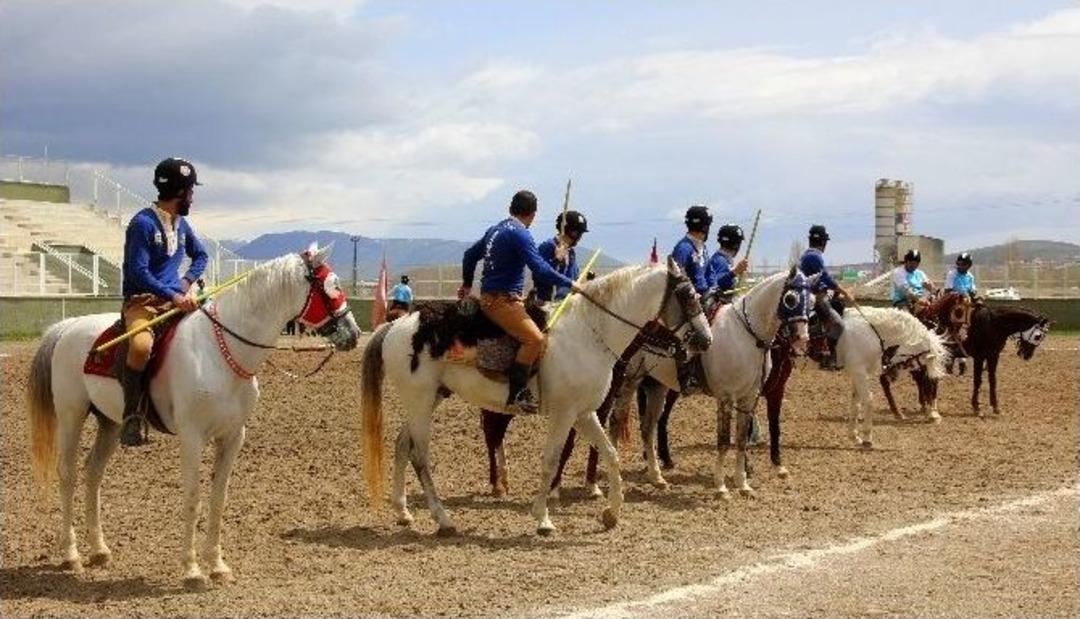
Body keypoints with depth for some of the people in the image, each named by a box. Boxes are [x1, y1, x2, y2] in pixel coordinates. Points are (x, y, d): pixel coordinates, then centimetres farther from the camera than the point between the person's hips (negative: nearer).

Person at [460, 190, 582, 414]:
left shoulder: (495, 230, 17)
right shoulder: (520, 234, -12)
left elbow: (470, 255, 29)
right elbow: (540, 269, -19)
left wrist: (467, 283, 45)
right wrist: (569, 284, -10)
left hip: (489, 295, 10)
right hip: (501, 300, -10)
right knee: (535, 338, -23)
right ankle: (516, 395, -28)